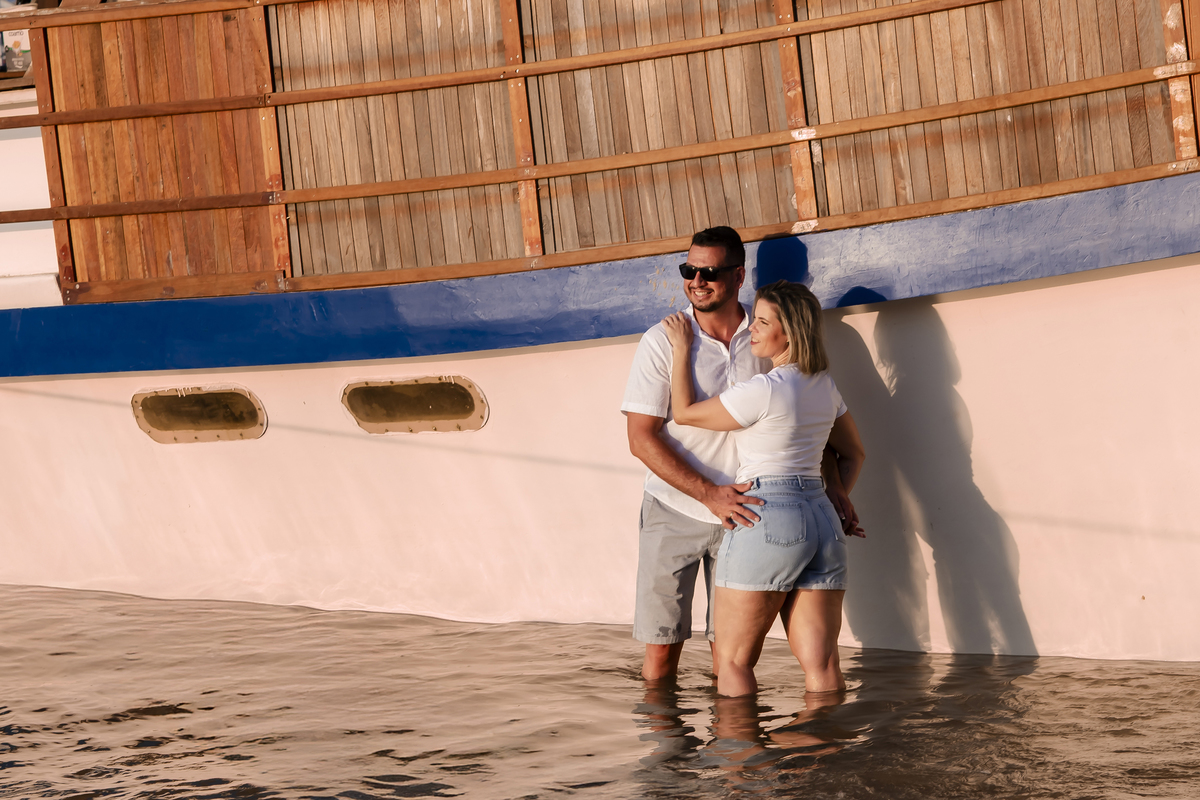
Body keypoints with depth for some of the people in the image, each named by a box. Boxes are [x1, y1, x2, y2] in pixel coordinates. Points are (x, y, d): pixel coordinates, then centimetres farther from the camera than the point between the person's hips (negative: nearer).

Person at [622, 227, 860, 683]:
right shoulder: (662, 342, -10)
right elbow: (642, 438, -13)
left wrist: (832, 484, -2)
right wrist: (710, 494, -22)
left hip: (742, 510, 2)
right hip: (675, 510, -2)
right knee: (661, 645, -3)